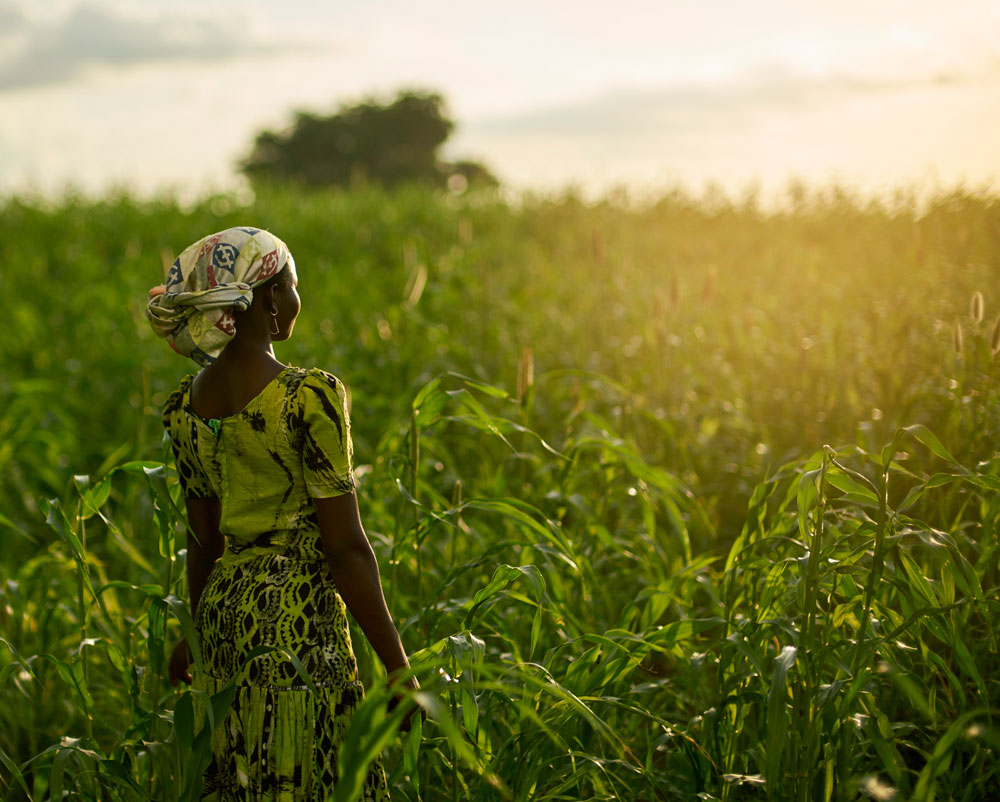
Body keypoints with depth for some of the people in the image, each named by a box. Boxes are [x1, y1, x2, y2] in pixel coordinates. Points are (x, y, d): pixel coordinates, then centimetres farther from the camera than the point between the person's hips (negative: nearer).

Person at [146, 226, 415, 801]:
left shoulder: (186, 404, 3)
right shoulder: (310, 396, -17)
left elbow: (204, 541, 12)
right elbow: (345, 547, -16)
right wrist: (397, 666, -10)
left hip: (225, 609, 7)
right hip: (299, 622, -7)